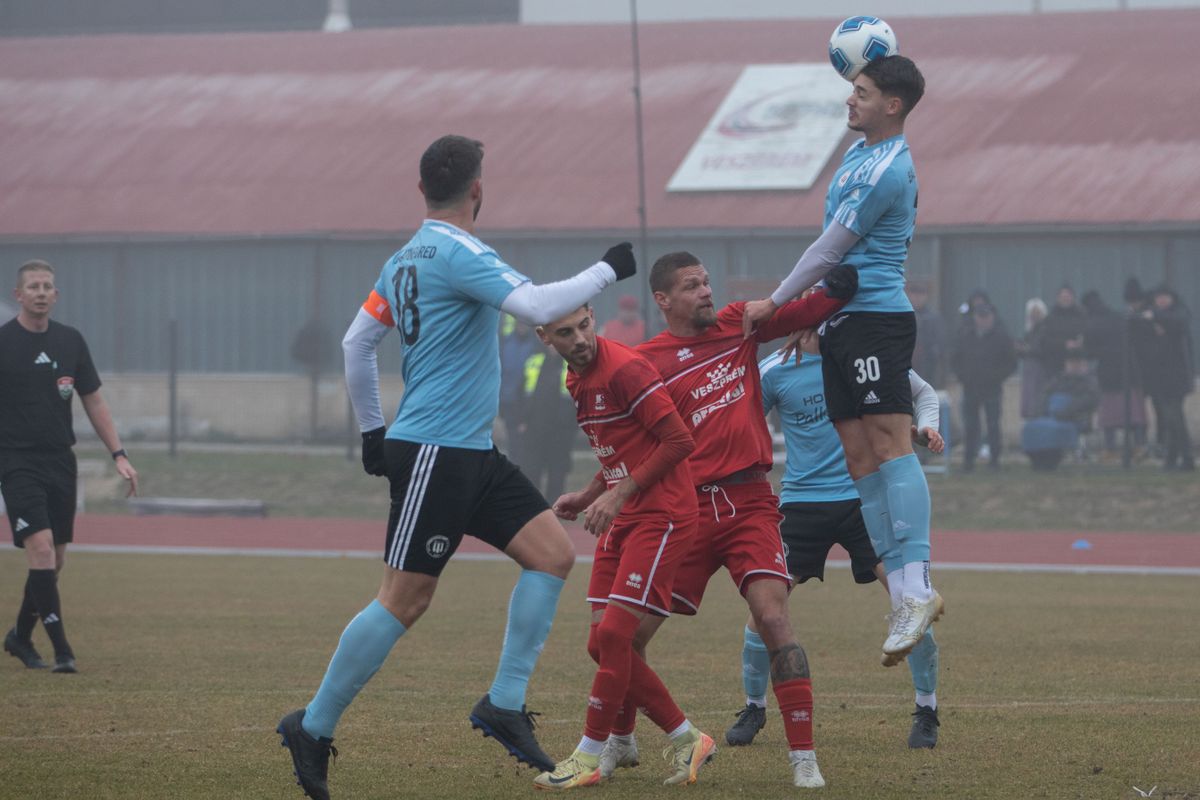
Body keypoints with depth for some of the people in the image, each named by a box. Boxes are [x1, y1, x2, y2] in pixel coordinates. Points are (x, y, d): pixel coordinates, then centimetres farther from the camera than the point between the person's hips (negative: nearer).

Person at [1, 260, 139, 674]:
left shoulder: (71, 341, 9)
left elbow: (93, 401, 15)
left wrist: (119, 454, 8)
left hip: (61, 461, 5)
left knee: (54, 560, 8)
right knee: (41, 548, -17)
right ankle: (61, 650, -18)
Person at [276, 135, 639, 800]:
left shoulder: (405, 259, 13)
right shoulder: (457, 252, -15)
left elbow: (357, 342, 19)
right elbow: (538, 306, -25)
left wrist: (372, 428, 25)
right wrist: (608, 272, -11)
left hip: (470, 454, 10)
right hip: (434, 452, -10)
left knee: (552, 552, 2)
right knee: (404, 599, -7)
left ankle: (504, 705, 2)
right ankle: (313, 728, 2)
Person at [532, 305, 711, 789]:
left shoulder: (623, 369, -15)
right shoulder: (577, 381, 13)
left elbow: (679, 441, -18)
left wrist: (618, 495, -18)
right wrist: (587, 497, 9)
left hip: (660, 517, -9)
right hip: (620, 521, 9)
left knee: (613, 634, -13)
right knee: (603, 645, 5)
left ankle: (588, 758, -6)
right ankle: (687, 740, 15)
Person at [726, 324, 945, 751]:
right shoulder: (774, 371, -3)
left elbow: (922, 392, 15)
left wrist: (925, 429, -5)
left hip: (864, 498, 0)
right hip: (802, 502, 0)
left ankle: (926, 712, 4)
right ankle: (754, 708, 16)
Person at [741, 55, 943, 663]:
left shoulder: (886, 172, -15)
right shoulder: (862, 152, 17)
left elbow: (830, 250, -11)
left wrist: (775, 304, -2)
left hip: (875, 318, -10)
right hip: (841, 322, 10)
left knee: (889, 441, -18)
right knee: (860, 456, 3)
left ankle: (917, 587, -24)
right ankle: (905, 592, 1)